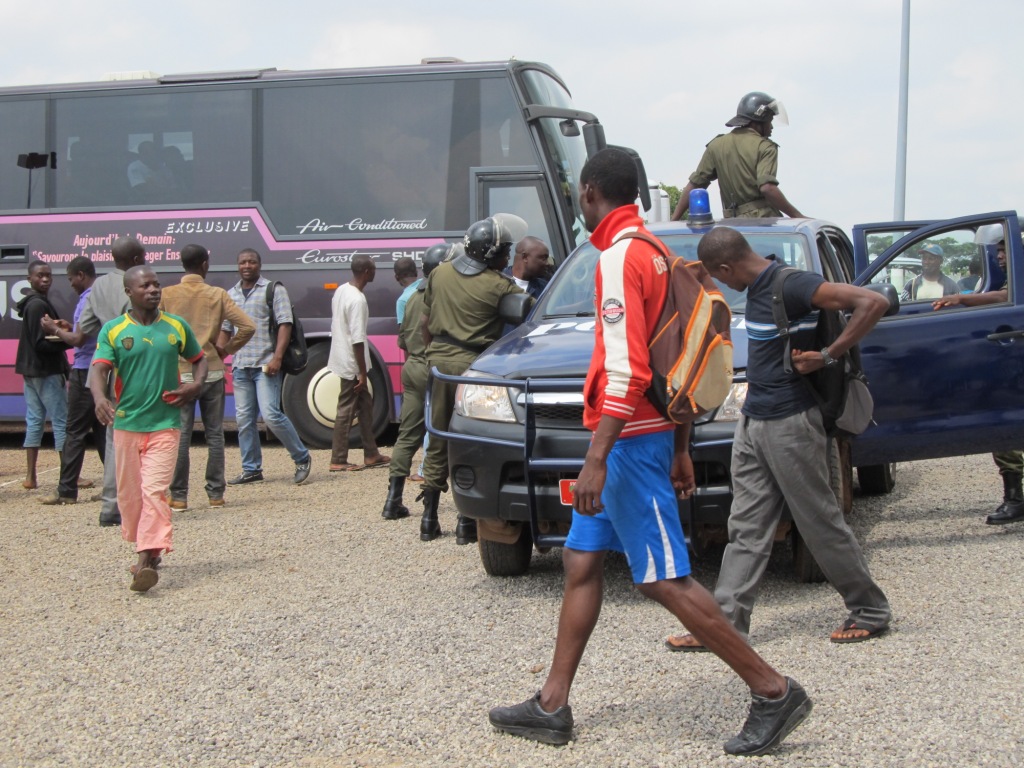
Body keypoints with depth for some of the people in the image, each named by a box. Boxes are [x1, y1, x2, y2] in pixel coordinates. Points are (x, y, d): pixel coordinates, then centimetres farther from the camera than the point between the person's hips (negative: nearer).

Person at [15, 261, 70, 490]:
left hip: (32, 370, 10)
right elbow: (41, 343, -20)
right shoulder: (39, 305, -16)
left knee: (34, 422, 10)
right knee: (62, 422, -5)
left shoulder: (31, 303, 14)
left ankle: (30, 476, 10)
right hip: (47, 371, -10)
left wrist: (63, 334, 1)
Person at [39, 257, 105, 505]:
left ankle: (67, 491, -1)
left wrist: (55, 330, -3)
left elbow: (78, 340, -18)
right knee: (101, 429, 12)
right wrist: (70, 327, 16)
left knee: (75, 433, -4)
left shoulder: (87, 301, -15)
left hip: (84, 373, -8)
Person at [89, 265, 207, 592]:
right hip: (126, 423, 1)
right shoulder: (113, 330, 0)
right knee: (129, 493, 10)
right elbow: (99, 369, -11)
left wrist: (196, 385, -2)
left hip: (165, 423, -1)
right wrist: (100, 399, -31)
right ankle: (147, 548, 31)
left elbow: (199, 359, 19)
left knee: (154, 490, -13)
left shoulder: (176, 326, 6)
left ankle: (147, 559, -19)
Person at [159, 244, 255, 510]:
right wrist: (228, 349, 6)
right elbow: (248, 326, -7)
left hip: (180, 373, -1)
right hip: (212, 372, 1)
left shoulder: (167, 295, -3)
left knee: (180, 436, 2)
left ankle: (179, 496, 4)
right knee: (214, 435, 9)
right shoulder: (217, 295, -1)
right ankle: (216, 493, 12)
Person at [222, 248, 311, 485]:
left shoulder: (274, 290, 0)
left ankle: (302, 458, 3)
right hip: (240, 366, 6)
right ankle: (251, 469, 15)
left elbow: (285, 324, -8)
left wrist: (277, 358, -18)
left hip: (265, 365, -6)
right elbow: (225, 329, 20)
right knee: (244, 420, 6)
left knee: (271, 415, -13)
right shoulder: (231, 294, 16)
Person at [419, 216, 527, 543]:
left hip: (439, 359, 5)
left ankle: (429, 518, 16)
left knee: (438, 442, 13)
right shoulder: (498, 286, -12)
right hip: (472, 365, -5)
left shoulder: (439, 273, 7)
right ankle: (466, 522, 3)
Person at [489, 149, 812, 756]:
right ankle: (552, 707, 19)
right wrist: (681, 451, 21)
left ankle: (775, 693, -2)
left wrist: (597, 459, -25)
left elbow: (626, 370, -24)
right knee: (581, 564, 13)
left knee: (665, 579, -8)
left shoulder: (620, 257, -15)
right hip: (650, 432, 10)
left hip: (630, 439, -10)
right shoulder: (653, 252, 15)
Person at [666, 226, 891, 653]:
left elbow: (873, 303, -26)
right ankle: (725, 624, 8)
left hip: (791, 424, -9)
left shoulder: (792, 286, -18)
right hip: (753, 423, 9)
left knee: (821, 522, 2)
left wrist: (828, 357, -24)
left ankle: (870, 611, 17)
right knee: (746, 528, 7)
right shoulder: (757, 287, 9)